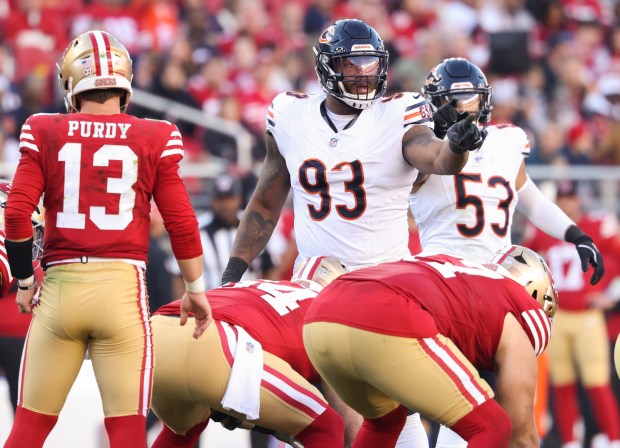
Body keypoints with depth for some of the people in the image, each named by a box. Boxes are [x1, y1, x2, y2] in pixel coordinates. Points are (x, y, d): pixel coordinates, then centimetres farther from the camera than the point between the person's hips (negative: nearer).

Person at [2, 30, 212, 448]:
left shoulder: (45, 134, 4)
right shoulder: (154, 140, 3)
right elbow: (181, 222, 3)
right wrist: (195, 289, 14)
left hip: (60, 285, 1)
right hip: (122, 286, -1)